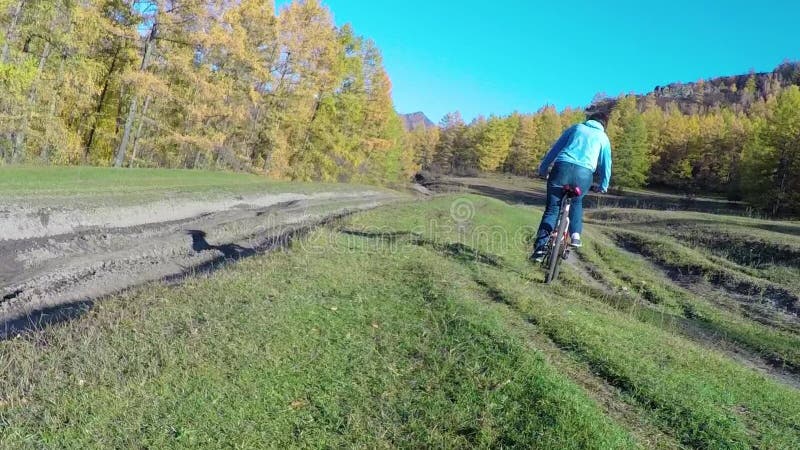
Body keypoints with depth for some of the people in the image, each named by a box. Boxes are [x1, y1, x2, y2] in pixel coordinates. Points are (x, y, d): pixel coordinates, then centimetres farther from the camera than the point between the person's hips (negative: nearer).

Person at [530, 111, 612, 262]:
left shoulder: (576, 127, 24)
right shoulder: (603, 138, 23)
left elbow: (555, 148, 18)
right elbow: (606, 164, 23)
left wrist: (543, 168, 20)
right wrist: (603, 186, 34)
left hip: (562, 167, 0)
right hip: (584, 173, 1)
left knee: (552, 208, 7)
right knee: (577, 202, 30)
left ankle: (541, 245, -8)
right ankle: (575, 235, 14)